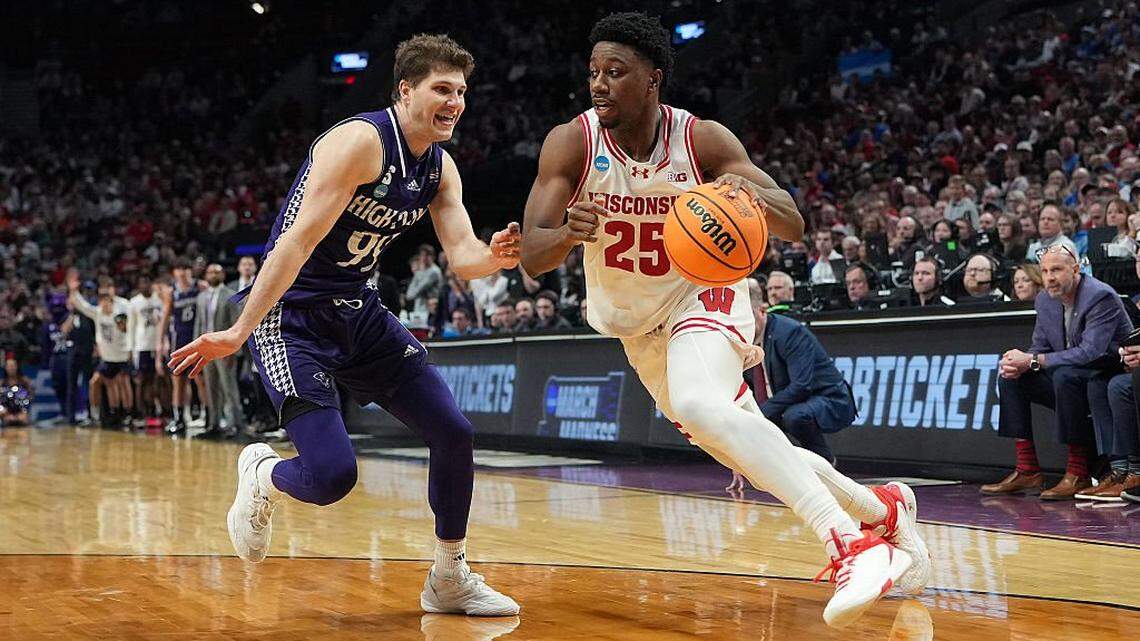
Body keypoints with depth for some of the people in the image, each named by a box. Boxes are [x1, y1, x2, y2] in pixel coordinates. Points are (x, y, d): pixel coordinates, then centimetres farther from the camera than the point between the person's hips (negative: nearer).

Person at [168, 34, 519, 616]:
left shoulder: (440, 169, 5)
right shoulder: (361, 142, -21)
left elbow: (463, 259, 0)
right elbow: (299, 241, -26)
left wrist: (495, 257, -25)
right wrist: (239, 332, -29)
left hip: (357, 311, 8)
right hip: (290, 313, -8)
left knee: (454, 434, 0)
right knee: (332, 475, -19)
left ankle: (450, 579, 16)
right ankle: (261, 476, 18)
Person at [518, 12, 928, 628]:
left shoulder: (703, 140, -20)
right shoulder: (572, 143, -18)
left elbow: (793, 227, -18)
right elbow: (531, 256, -23)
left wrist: (754, 196, -41)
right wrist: (570, 232, -46)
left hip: (701, 294, -4)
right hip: (636, 321, 4)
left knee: (699, 405, -34)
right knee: (741, 444, 8)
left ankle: (850, 544, -38)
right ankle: (880, 508, 27)